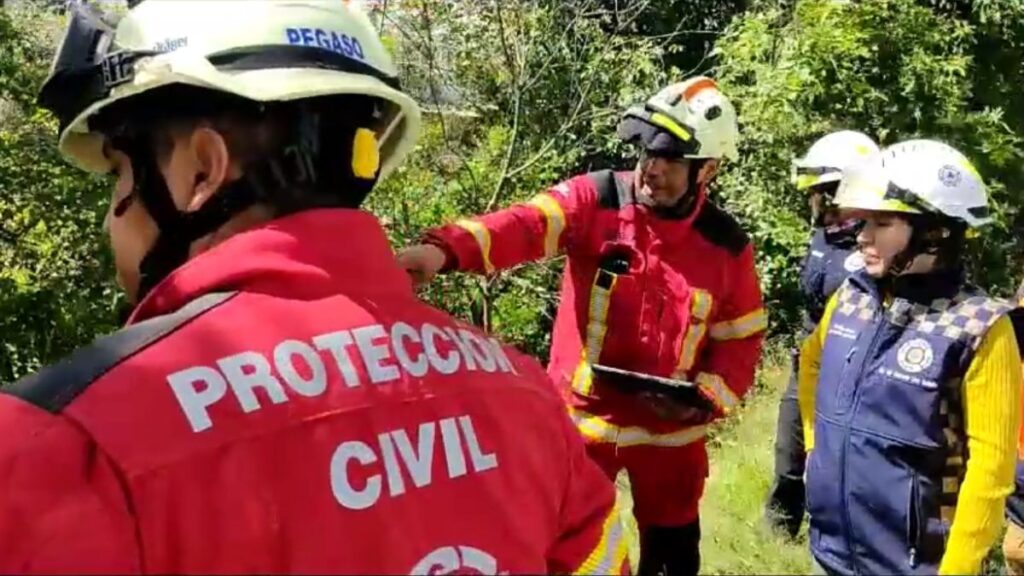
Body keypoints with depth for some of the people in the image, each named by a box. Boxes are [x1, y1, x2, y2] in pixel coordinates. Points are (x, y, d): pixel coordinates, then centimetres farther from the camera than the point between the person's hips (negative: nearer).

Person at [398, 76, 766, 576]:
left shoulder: (726, 247, -5)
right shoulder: (595, 200, -12)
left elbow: (742, 339, 2)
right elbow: (525, 224, -29)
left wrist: (705, 400, -16)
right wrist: (446, 249, -48)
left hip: (669, 430, 2)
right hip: (581, 417, -1)